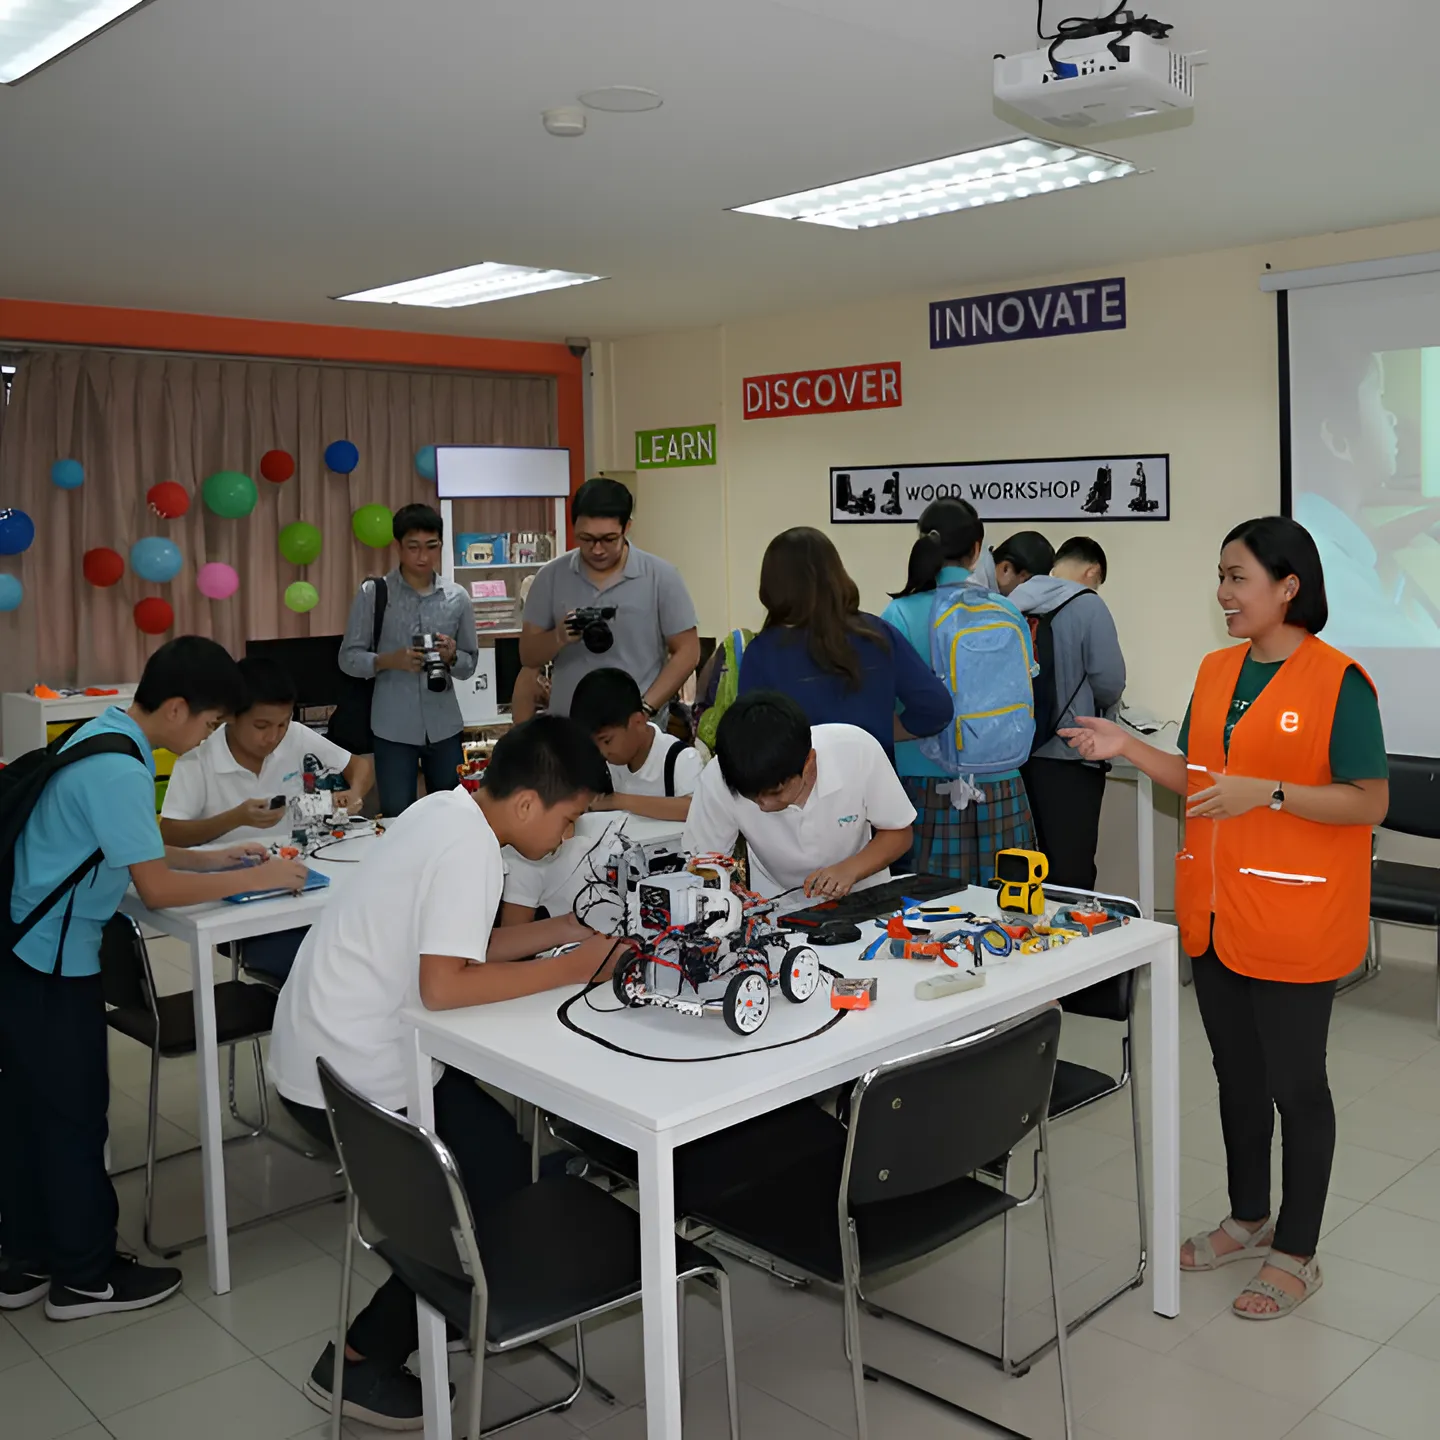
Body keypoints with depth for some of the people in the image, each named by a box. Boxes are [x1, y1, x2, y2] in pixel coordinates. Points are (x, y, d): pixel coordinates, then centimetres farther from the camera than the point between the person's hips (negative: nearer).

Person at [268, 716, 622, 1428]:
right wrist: (572, 968, -22)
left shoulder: (446, 810, 5)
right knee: (501, 1185, 2)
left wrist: (562, 928, 4)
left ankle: (434, 1310, 29)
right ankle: (361, 1363, 13)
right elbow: (444, 985, -30)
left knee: (491, 1141, 18)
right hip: (353, 1077, -9)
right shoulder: (471, 849, -24)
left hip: (321, 1045, 9)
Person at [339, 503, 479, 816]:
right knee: (396, 817, 3)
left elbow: (470, 664, 8)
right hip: (393, 728, -2)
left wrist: (452, 657, -14)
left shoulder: (457, 597, 2)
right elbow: (348, 658, -2)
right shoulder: (373, 593, -4)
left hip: (444, 726, 2)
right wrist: (389, 661, -19)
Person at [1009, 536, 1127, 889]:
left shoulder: (1012, 604, 7)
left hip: (1016, 752, 6)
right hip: (1068, 756, -6)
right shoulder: (1087, 605, -8)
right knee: (1070, 874, 0)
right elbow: (1110, 683, -10)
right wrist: (1103, 708, 11)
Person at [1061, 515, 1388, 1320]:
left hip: (1295, 925, -6)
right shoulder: (1216, 672, 6)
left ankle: (1297, 1254, 25)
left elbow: (1371, 803, -15)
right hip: (1217, 914, 7)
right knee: (1236, 1073, 19)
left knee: (1295, 1083, 8)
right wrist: (1129, 749, -2)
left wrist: (1267, 792, -26)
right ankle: (1250, 1219, 38)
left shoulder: (1338, 682, -14)